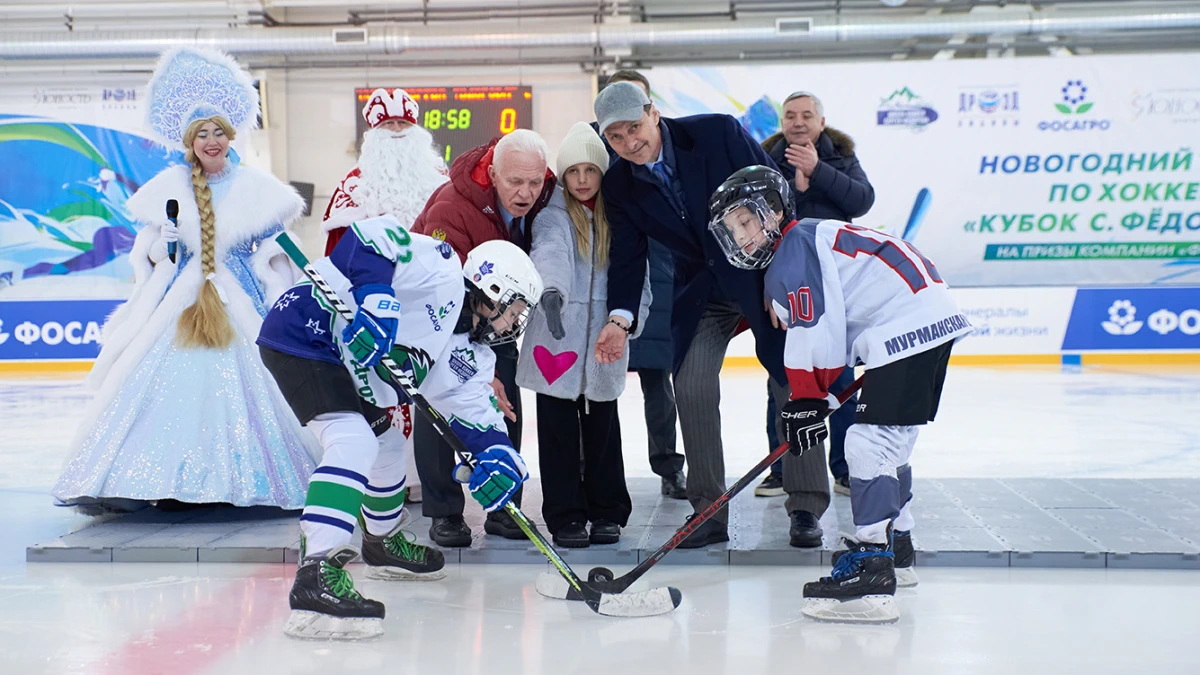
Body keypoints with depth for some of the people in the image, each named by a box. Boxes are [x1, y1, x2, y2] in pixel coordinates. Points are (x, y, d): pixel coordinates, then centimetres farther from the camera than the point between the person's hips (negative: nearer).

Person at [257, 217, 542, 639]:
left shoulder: (469, 357, 11)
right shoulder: (443, 271, -15)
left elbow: (474, 408, 2)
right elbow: (374, 235, -23)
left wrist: (498, 453, -17)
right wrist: (375, 299, -36)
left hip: (349, 368, 11)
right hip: (300, 336, -11)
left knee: (387, 443, 25)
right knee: (354, 441, -26)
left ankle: (384, 542, 49)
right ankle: (317, 576, -34)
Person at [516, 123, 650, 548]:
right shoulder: (554, 214, -5)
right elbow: (549, 250, -25)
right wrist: (551, 290, -43)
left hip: (602, 338, 3)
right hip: (557, 336, -2)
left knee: (603, 428, 10)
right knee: (558, 429, 2)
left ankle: (607, 513, 22)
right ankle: (565, 516, 12)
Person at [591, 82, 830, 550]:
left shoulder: (718, 132, -18)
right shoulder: (619, 185, -6)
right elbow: (627, 257, -3)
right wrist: (620, 318, -19)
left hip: (765, 273, -3)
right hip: (702, 290, 3)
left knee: (792, 385, -2)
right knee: (691, 389, -6)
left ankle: (806, 508, 11)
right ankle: (709, 511, 7)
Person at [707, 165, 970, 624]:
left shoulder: (793, 251, -7)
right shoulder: (813, 238, 24)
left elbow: (816, 338, -12)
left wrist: (807, 404, -3)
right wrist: (810, 400, 19)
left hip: (907, 330, -11)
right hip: (933, 318, 11)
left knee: (870, 442, -14)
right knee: (890, 440, 22)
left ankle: (871, 581, -19)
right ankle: (895, 545, 37)